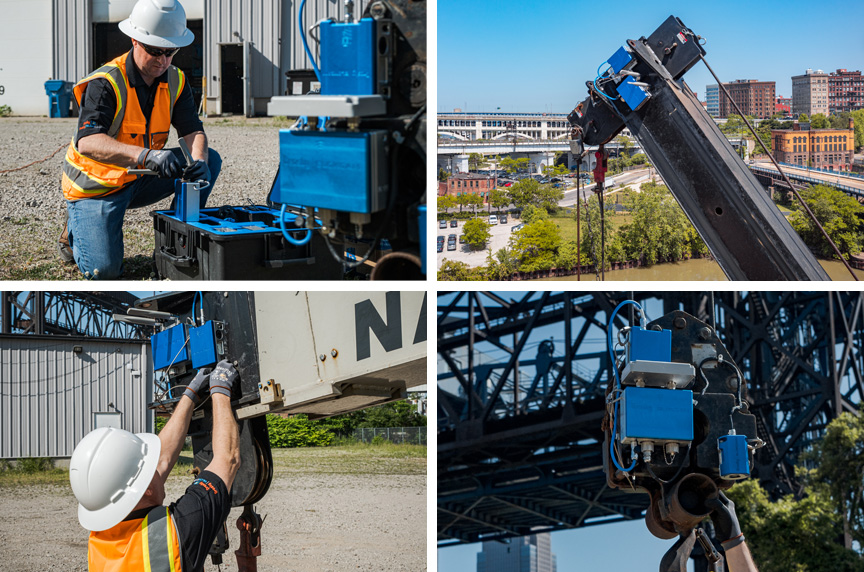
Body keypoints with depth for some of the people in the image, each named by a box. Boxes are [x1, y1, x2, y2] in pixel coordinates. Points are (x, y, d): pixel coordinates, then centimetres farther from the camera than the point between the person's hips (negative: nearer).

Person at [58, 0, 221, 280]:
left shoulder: (175, 81, -4)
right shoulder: (104, 84, -26)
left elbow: (192, 130, -8)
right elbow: (87, 143, -40)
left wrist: (199, 162, -33)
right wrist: (146, 156, -55)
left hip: (140, 180, 6)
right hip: (97, 187, -6)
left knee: (211, 160, -9)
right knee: (105, 269, -21)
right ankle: (76, 228, 14)